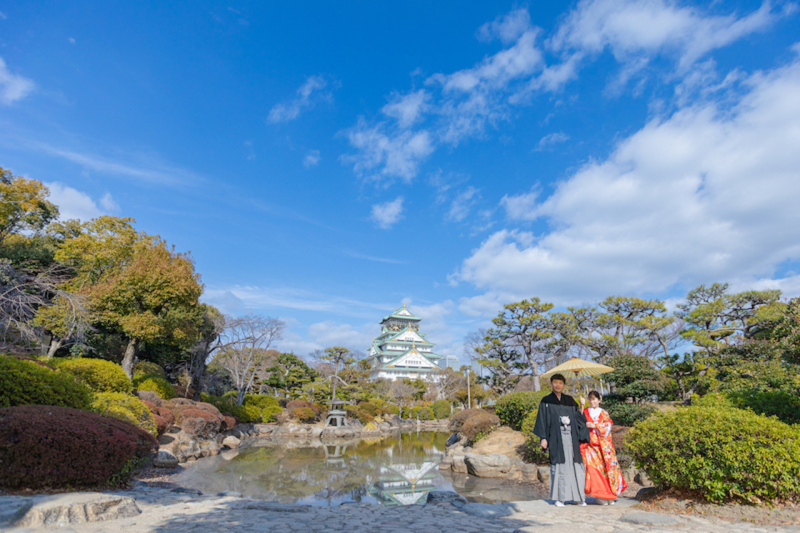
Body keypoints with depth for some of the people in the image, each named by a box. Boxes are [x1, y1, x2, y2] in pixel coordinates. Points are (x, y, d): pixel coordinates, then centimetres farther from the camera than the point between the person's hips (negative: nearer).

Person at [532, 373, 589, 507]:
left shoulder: (570, 400, 13)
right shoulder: (546, 401, 4)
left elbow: (578, 417, 10)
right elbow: (543, 420, 1)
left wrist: (582, 406, -4)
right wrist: (543, 438, -5)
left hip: (571, 437, 3)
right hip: (556, 438, -3)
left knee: (575, 466, 1)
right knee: (559, 466, -4)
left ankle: (579, 497, 12)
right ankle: (560, 498, 4)